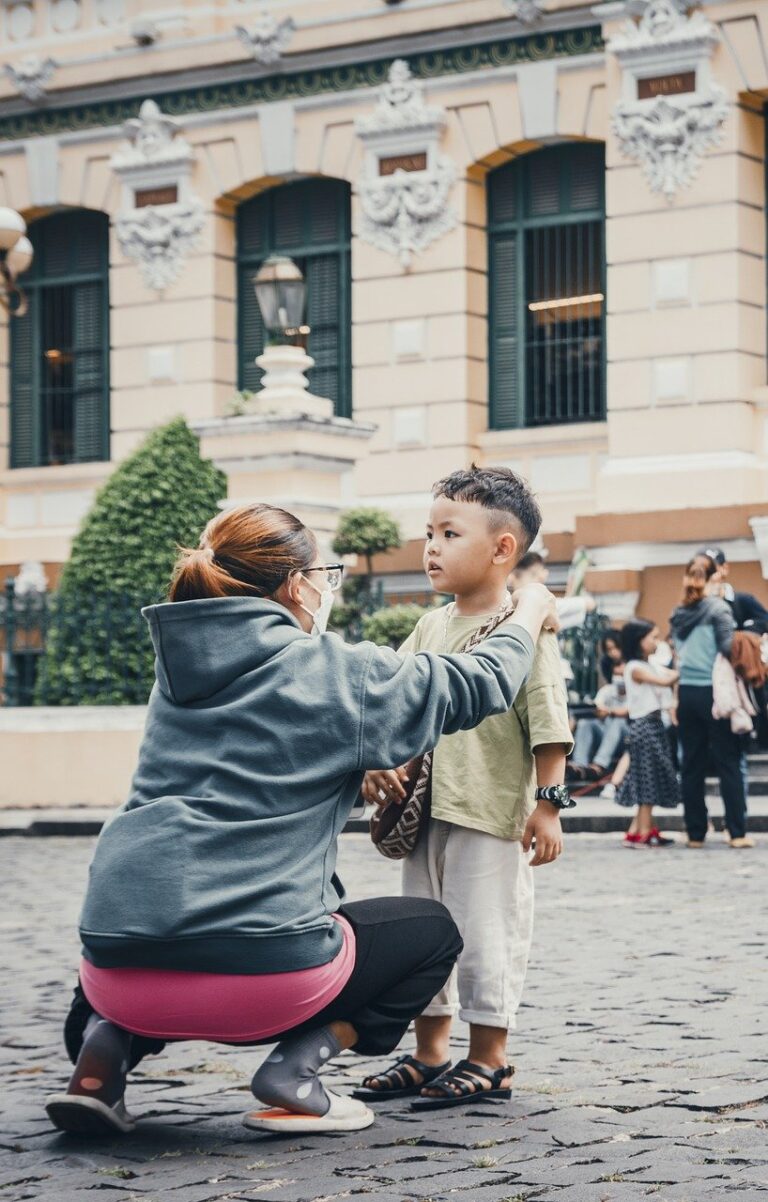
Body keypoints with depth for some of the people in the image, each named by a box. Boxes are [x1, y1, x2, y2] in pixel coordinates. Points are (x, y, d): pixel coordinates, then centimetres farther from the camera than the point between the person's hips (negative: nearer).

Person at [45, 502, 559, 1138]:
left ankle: (107, 1044, 10)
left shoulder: (180, 671, 18)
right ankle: (296, 1068, 2)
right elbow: (482, 683, 11)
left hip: (119, 967, 5)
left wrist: (361, 772, 39)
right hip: (260, 969, -5)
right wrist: (532, 610, 29)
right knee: (431, 929, 21)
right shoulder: (334, 672, 1)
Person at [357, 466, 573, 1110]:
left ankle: (489, 1059, 9)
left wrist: (547, 804, -16)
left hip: (492, 816, -8)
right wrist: (378, 761, 1)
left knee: (485, 932, -2)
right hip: (426, 813, 8)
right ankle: (430, 1053, 25)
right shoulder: (431, 628, 12)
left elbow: (548, 724, -12)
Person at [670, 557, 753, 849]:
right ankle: (738, 833, -4)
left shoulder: (678, 615, 8)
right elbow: (729, 647, -15)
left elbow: (676, 659, 12)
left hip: (686, 693, 5)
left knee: (692, 766, 8)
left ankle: (695, 833, 9)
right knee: (728, 764, -1)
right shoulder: (717, 608, -7)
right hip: (712, 691, -4)